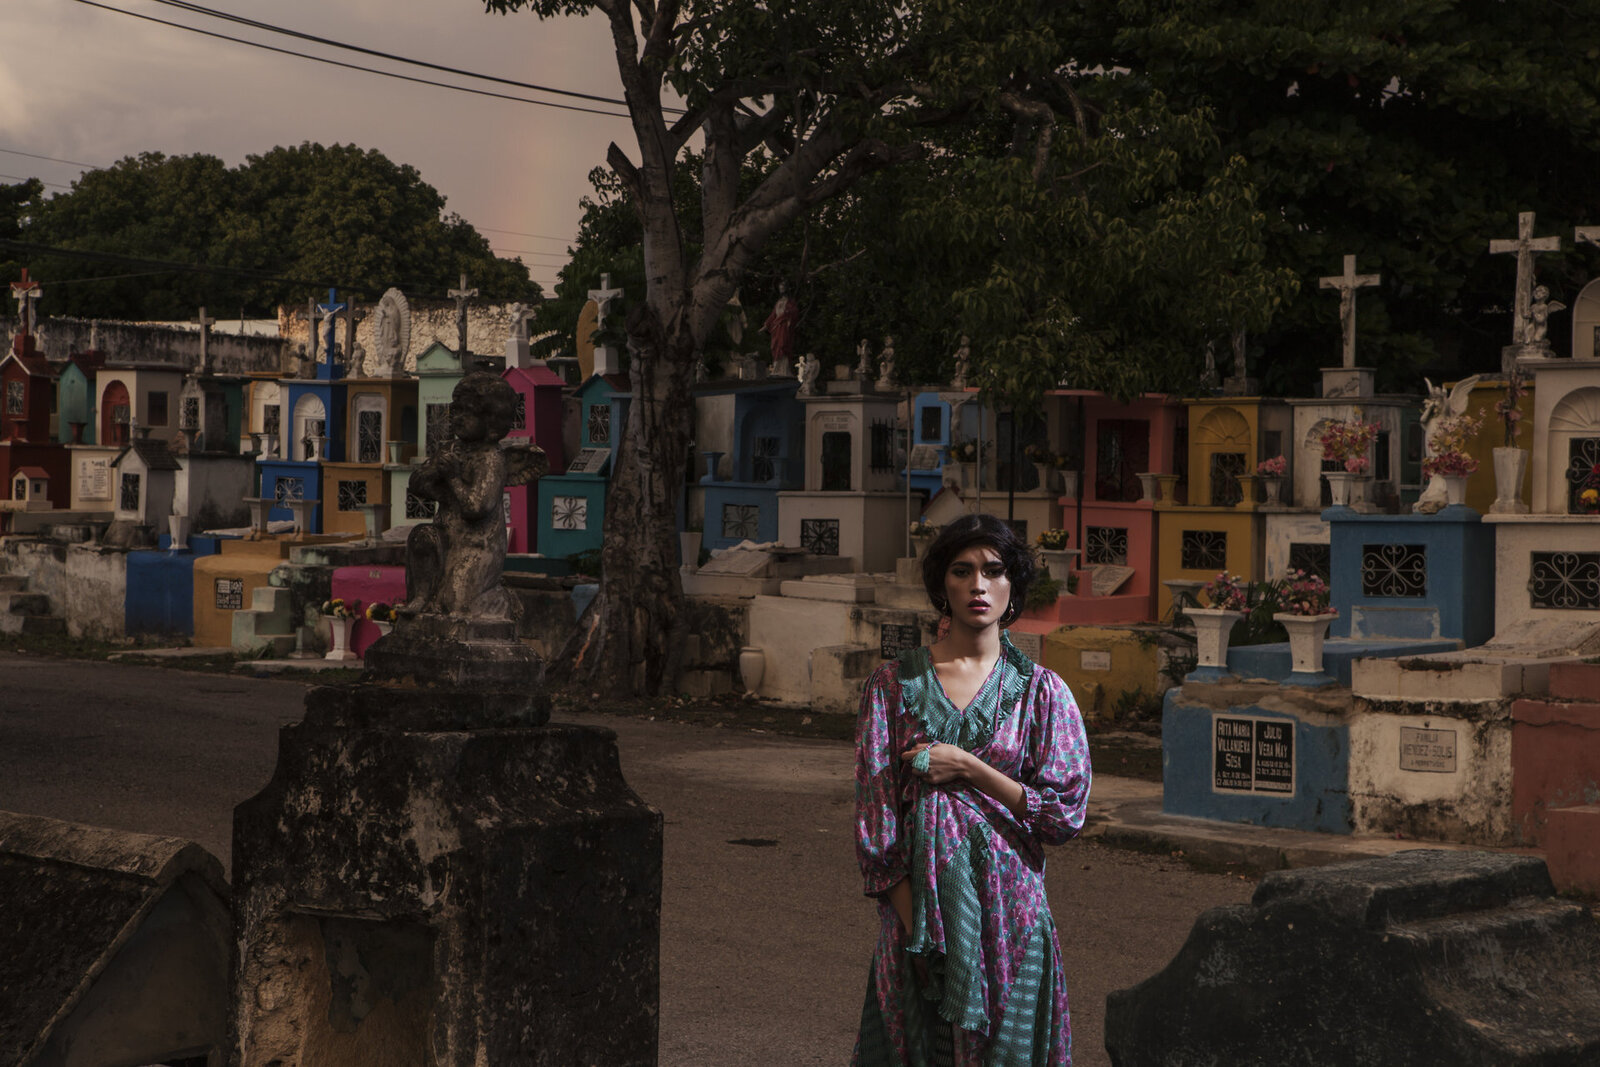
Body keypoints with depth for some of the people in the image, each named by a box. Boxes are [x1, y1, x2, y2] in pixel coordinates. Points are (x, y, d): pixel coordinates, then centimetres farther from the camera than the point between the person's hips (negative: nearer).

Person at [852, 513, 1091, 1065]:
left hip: (1006, 902, 0)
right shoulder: (896, 683, 2)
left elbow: (1067, 812, -3)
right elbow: (874, 806, -2)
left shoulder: (1041, 689, 2)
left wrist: (968, 768, -10)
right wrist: (908, 914, -10)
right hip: (918, 899, 0)